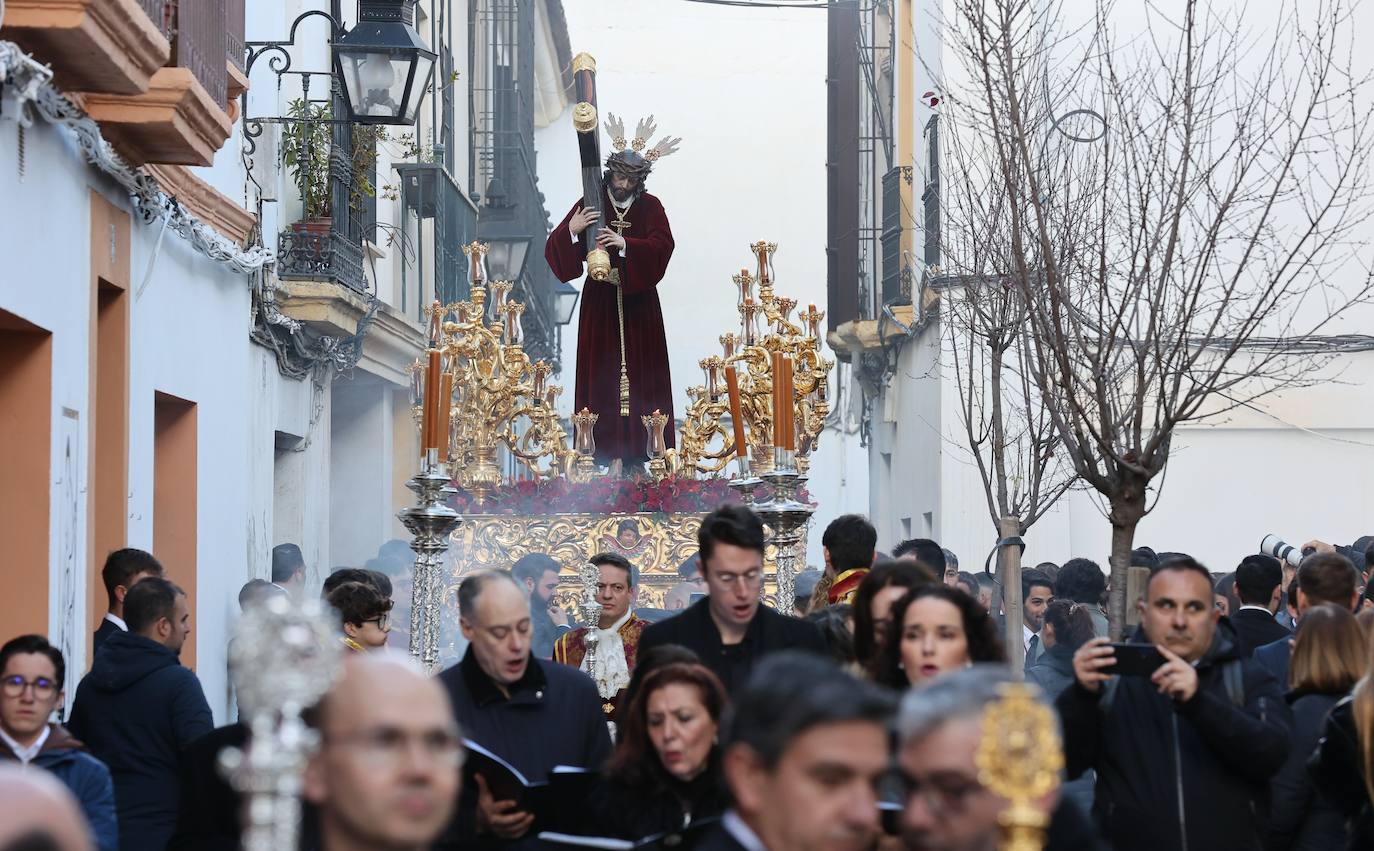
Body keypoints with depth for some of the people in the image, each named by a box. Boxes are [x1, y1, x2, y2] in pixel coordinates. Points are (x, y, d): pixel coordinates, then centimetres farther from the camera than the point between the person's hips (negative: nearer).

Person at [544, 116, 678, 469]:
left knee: (641, 370, -1)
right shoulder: (591, 204, 2)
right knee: (600, 371, -3)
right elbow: (554, 247, -2)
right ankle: (601, 448, -2)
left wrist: (624, 243, -26)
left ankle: (639, 447, 1)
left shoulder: (650, 207, 3)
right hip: (600, 302, 0)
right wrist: (572, 230, -23)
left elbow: (662, 246, -13)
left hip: (638, 302, 0)